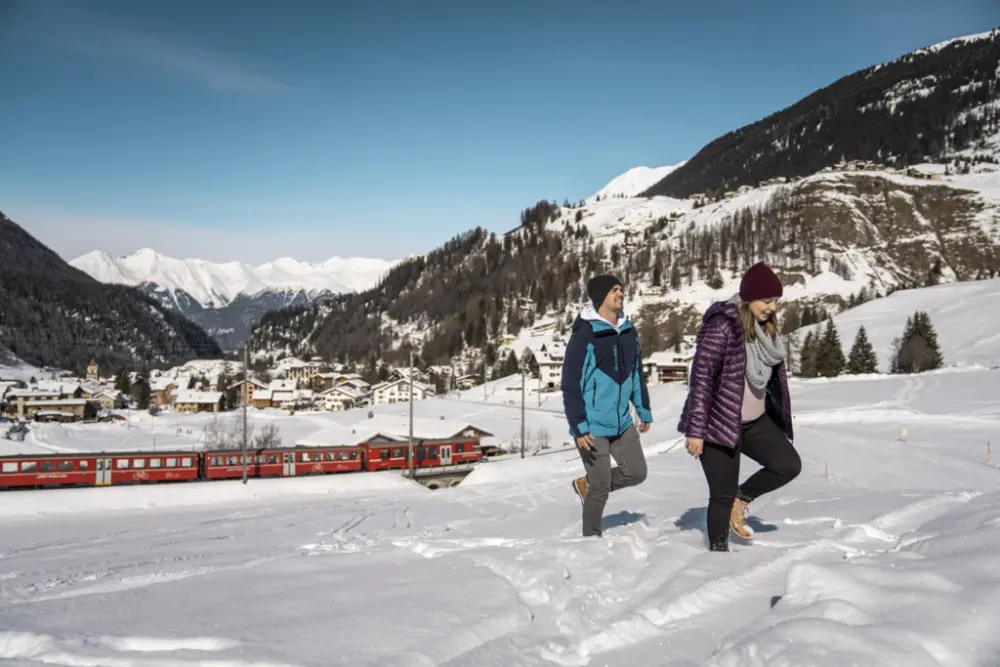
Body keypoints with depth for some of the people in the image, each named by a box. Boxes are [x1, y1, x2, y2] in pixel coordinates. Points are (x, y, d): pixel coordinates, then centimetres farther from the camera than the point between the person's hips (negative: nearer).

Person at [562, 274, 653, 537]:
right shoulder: (584, 335, -16)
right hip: (592, 425, -7)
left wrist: (644, 410, 18)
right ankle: (592, 537, 21)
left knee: (636, 472, 11)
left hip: (622, 422, 7)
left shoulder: (629, 332, 6)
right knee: (602, 486, 0)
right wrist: (579, 427, -20)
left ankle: (587, 485, 31)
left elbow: (636, 373, 18)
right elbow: (570, 384, -16)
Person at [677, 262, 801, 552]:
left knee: (789, 465, 0)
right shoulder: (722, 325, -20)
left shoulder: (766, 326, 5)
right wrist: (695, 430, -21)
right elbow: (701, 377, -20)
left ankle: (742, 498, 21)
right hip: (720, 423, -8)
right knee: (723, 496, -1)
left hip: (756, 420, 8)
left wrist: (780, 416, 20)